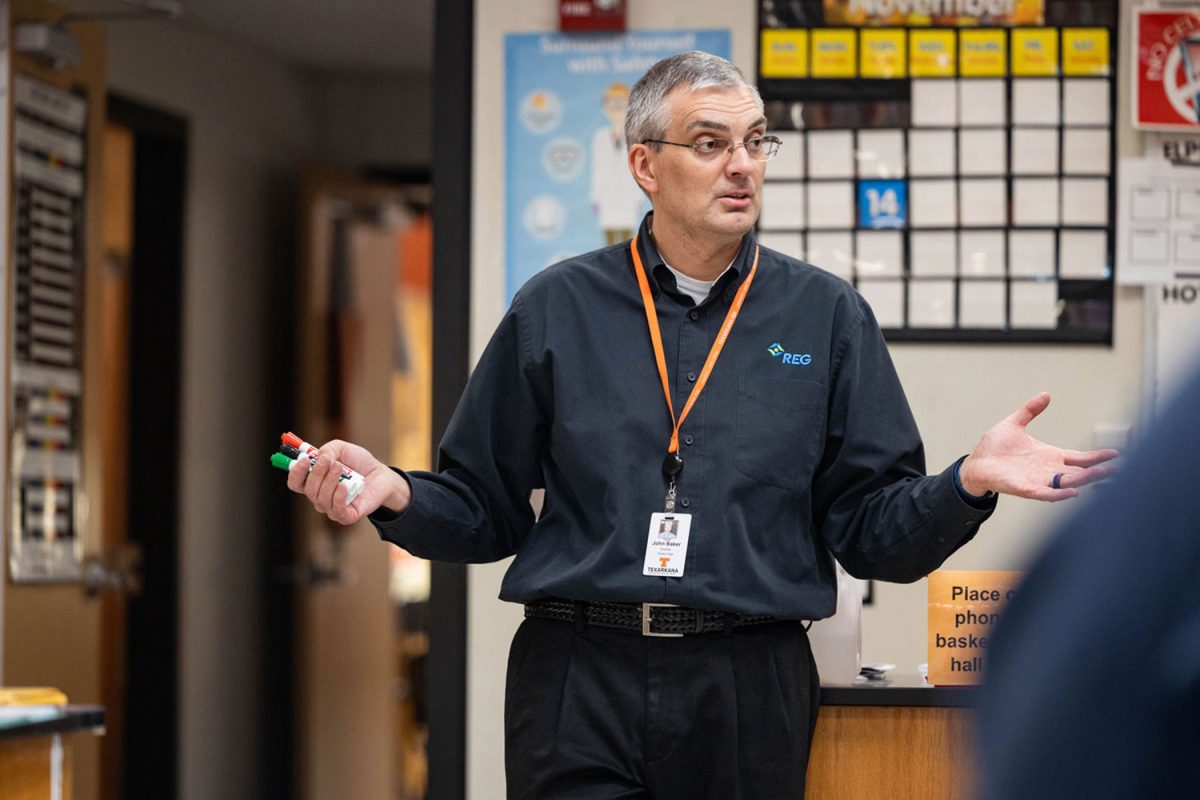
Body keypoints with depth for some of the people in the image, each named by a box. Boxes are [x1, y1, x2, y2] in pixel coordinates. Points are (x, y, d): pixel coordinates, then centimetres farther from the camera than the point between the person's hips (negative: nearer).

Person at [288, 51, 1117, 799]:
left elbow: (873, 534, 5)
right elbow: (487, 510, 9)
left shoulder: (827, 317, 8)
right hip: (580, 683, 0)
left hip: (752, 687, 1)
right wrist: (396, 493, -9)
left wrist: (968, 483, -13)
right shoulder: (555, 310, 8)